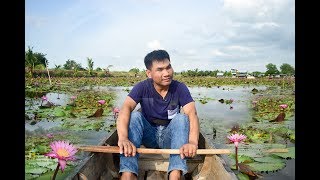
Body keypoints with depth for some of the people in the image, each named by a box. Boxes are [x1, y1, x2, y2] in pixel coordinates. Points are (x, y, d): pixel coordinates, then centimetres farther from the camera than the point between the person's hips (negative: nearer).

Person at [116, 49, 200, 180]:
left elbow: (192, 114, -26)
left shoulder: (180, 88, -12)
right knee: (135, 116, -27)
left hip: (170, 136, 0)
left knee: (181, 118, -28)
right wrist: (123, 138, -49)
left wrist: (193, 142, -47)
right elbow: (126, 108, -29)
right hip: (149, 135, 0)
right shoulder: (142, 87, -12)